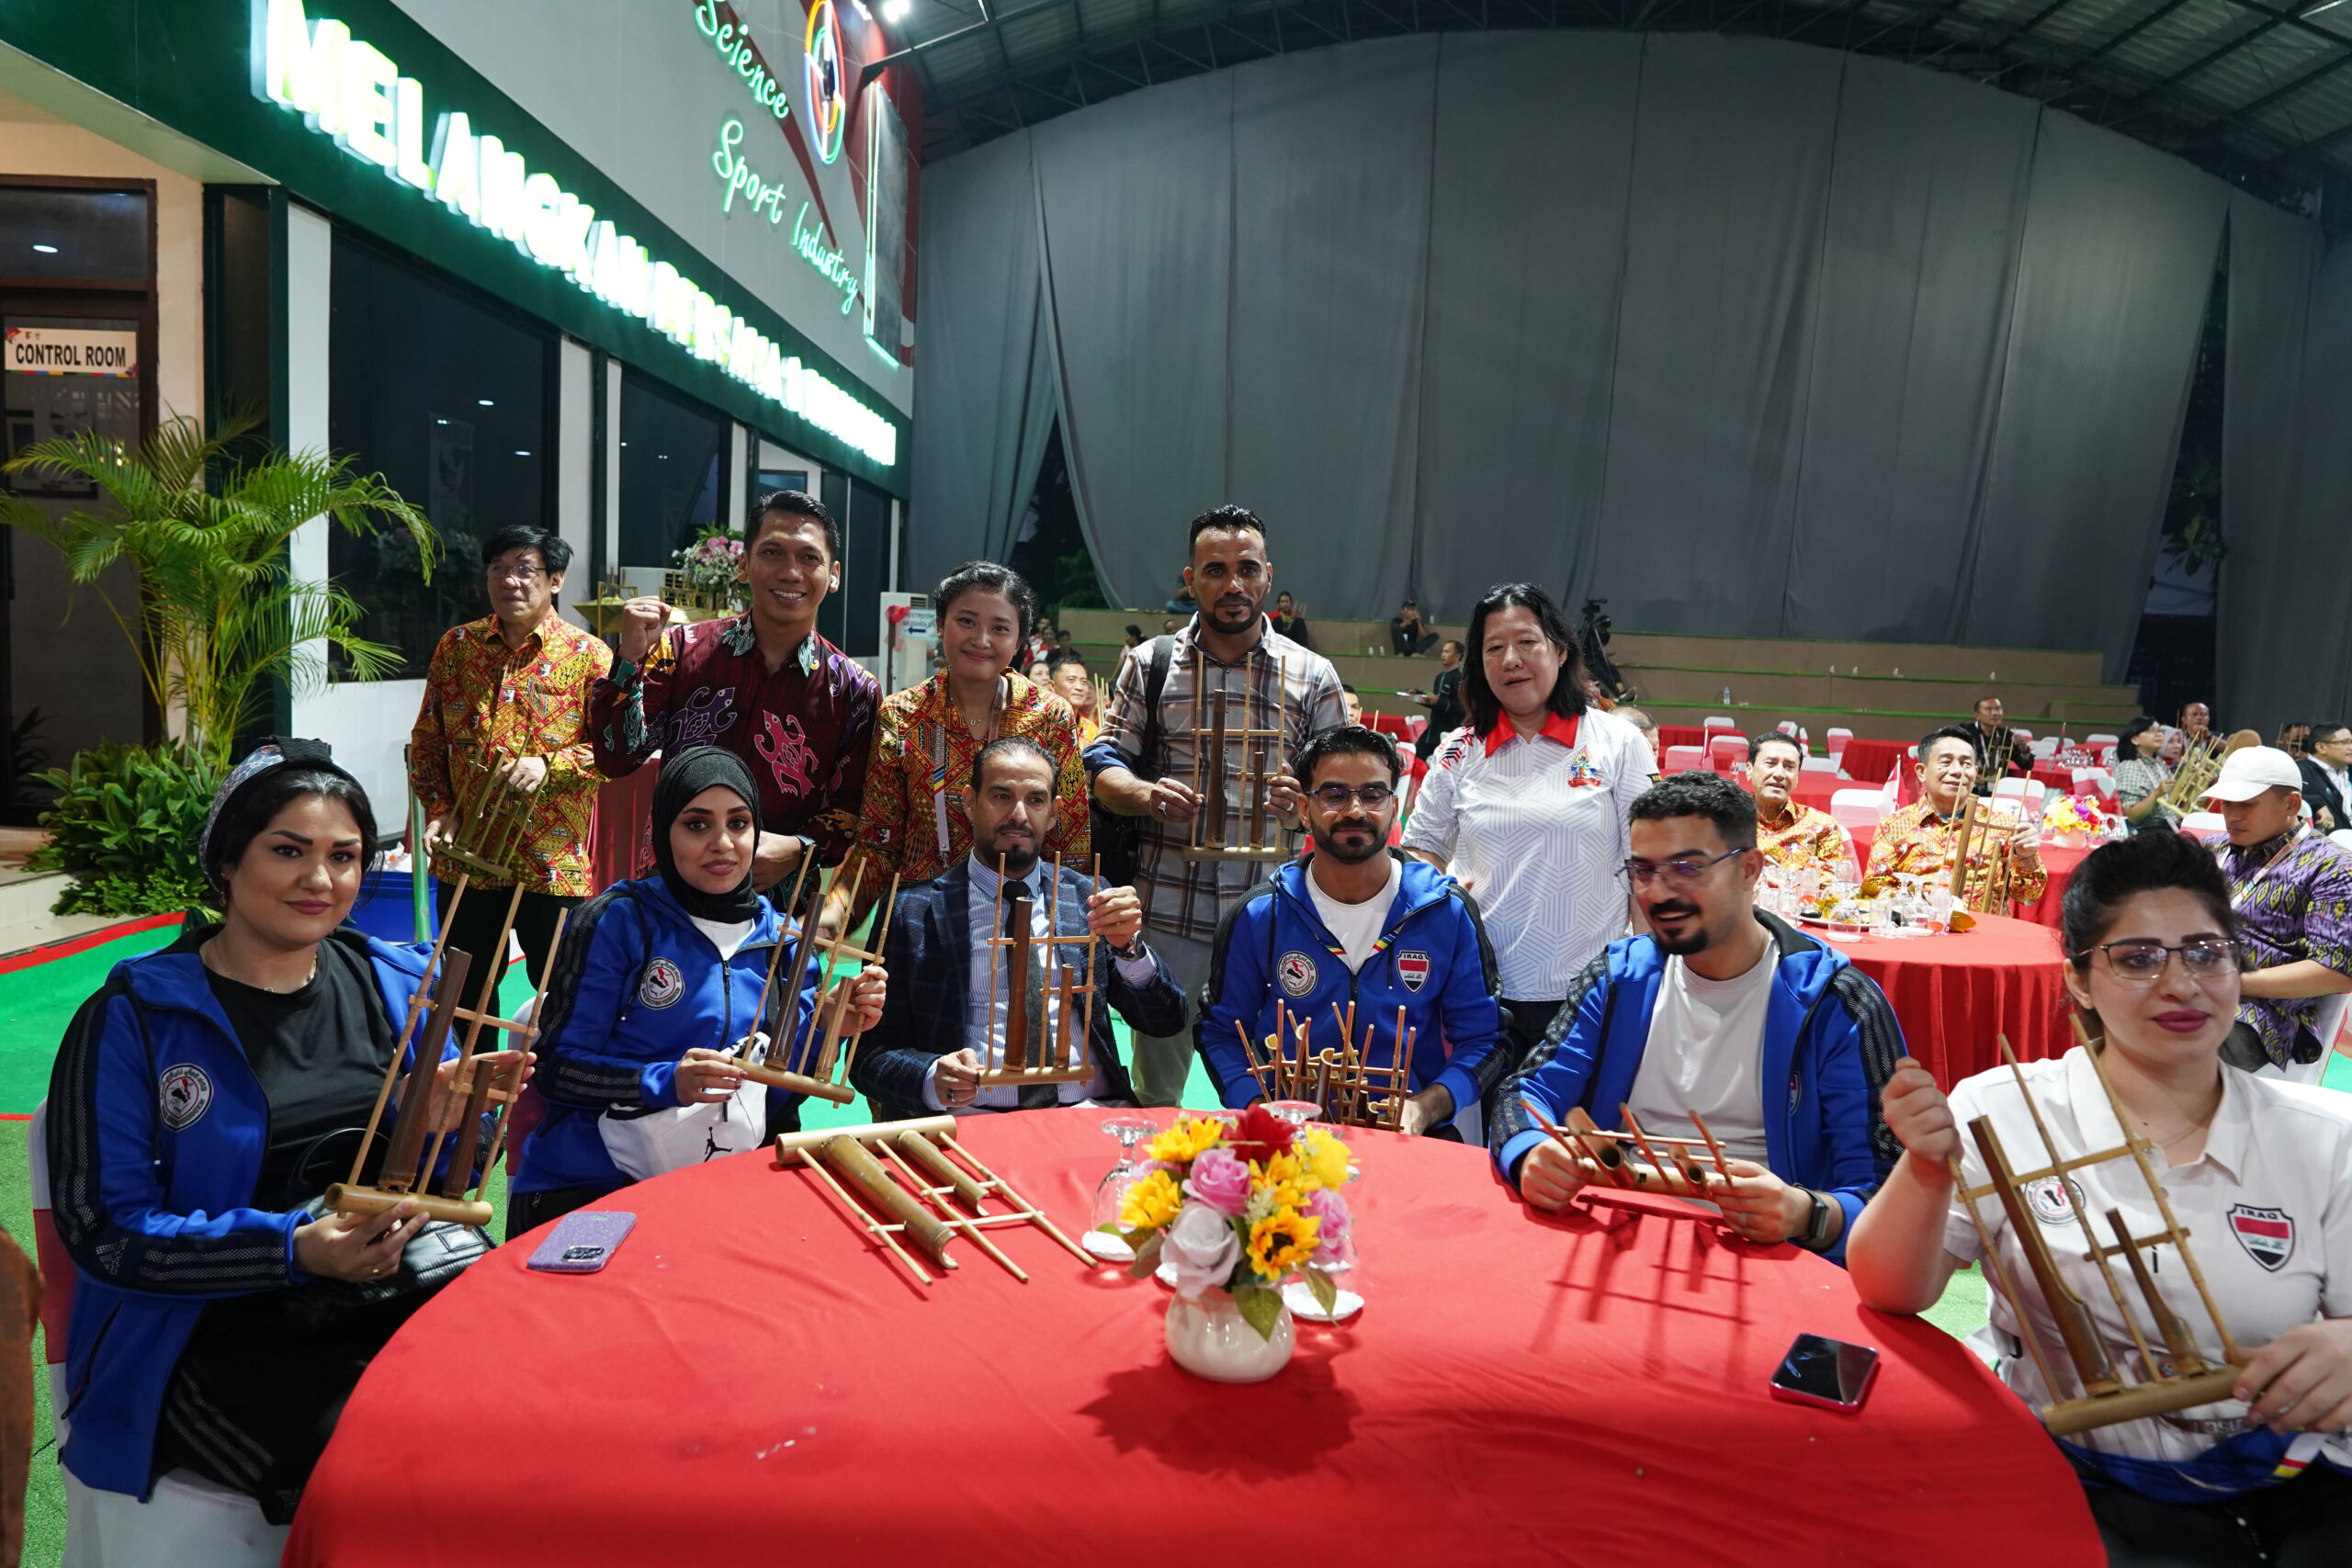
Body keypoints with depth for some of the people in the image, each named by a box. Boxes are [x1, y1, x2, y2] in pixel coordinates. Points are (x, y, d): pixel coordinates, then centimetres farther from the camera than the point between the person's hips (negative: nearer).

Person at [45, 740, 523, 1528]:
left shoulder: (398, 984, 10)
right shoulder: (134, 1018, -1)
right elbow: (105, 1231, -4)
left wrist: (441, 1126, -9)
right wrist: (295, 1251, -18)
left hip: (408, 1282, 4)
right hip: (224, 1330, -4)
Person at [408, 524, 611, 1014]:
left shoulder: (589, 655, -4)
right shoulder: (456, 645, 7)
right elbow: (426, 739, 11)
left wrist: (549, 765, -22)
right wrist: (438, 809, -2)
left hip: (554, 863, -3)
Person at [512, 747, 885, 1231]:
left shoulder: (782, 942, 8)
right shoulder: (619, 919, -4)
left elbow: (777, 1097, 12)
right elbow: (555, 1068, -6)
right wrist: (666, 1083, -20)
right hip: (588, 1191, -5)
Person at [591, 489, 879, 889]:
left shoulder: (854, 691, 1)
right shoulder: (683, 650, 3)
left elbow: (851, 806, 4)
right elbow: (617, 760, -1)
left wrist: (800, 849, -14)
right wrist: (630, 658, -12)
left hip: (779, 900, 1)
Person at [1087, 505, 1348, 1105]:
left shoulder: (1311, 675, 6)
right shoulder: (1150, 663, 6)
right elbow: (1104, 766, 6)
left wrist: (1305, 801, -16)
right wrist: (1146, 794, -16)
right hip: (1167, 915, 0)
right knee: (1154, 1090, 11)